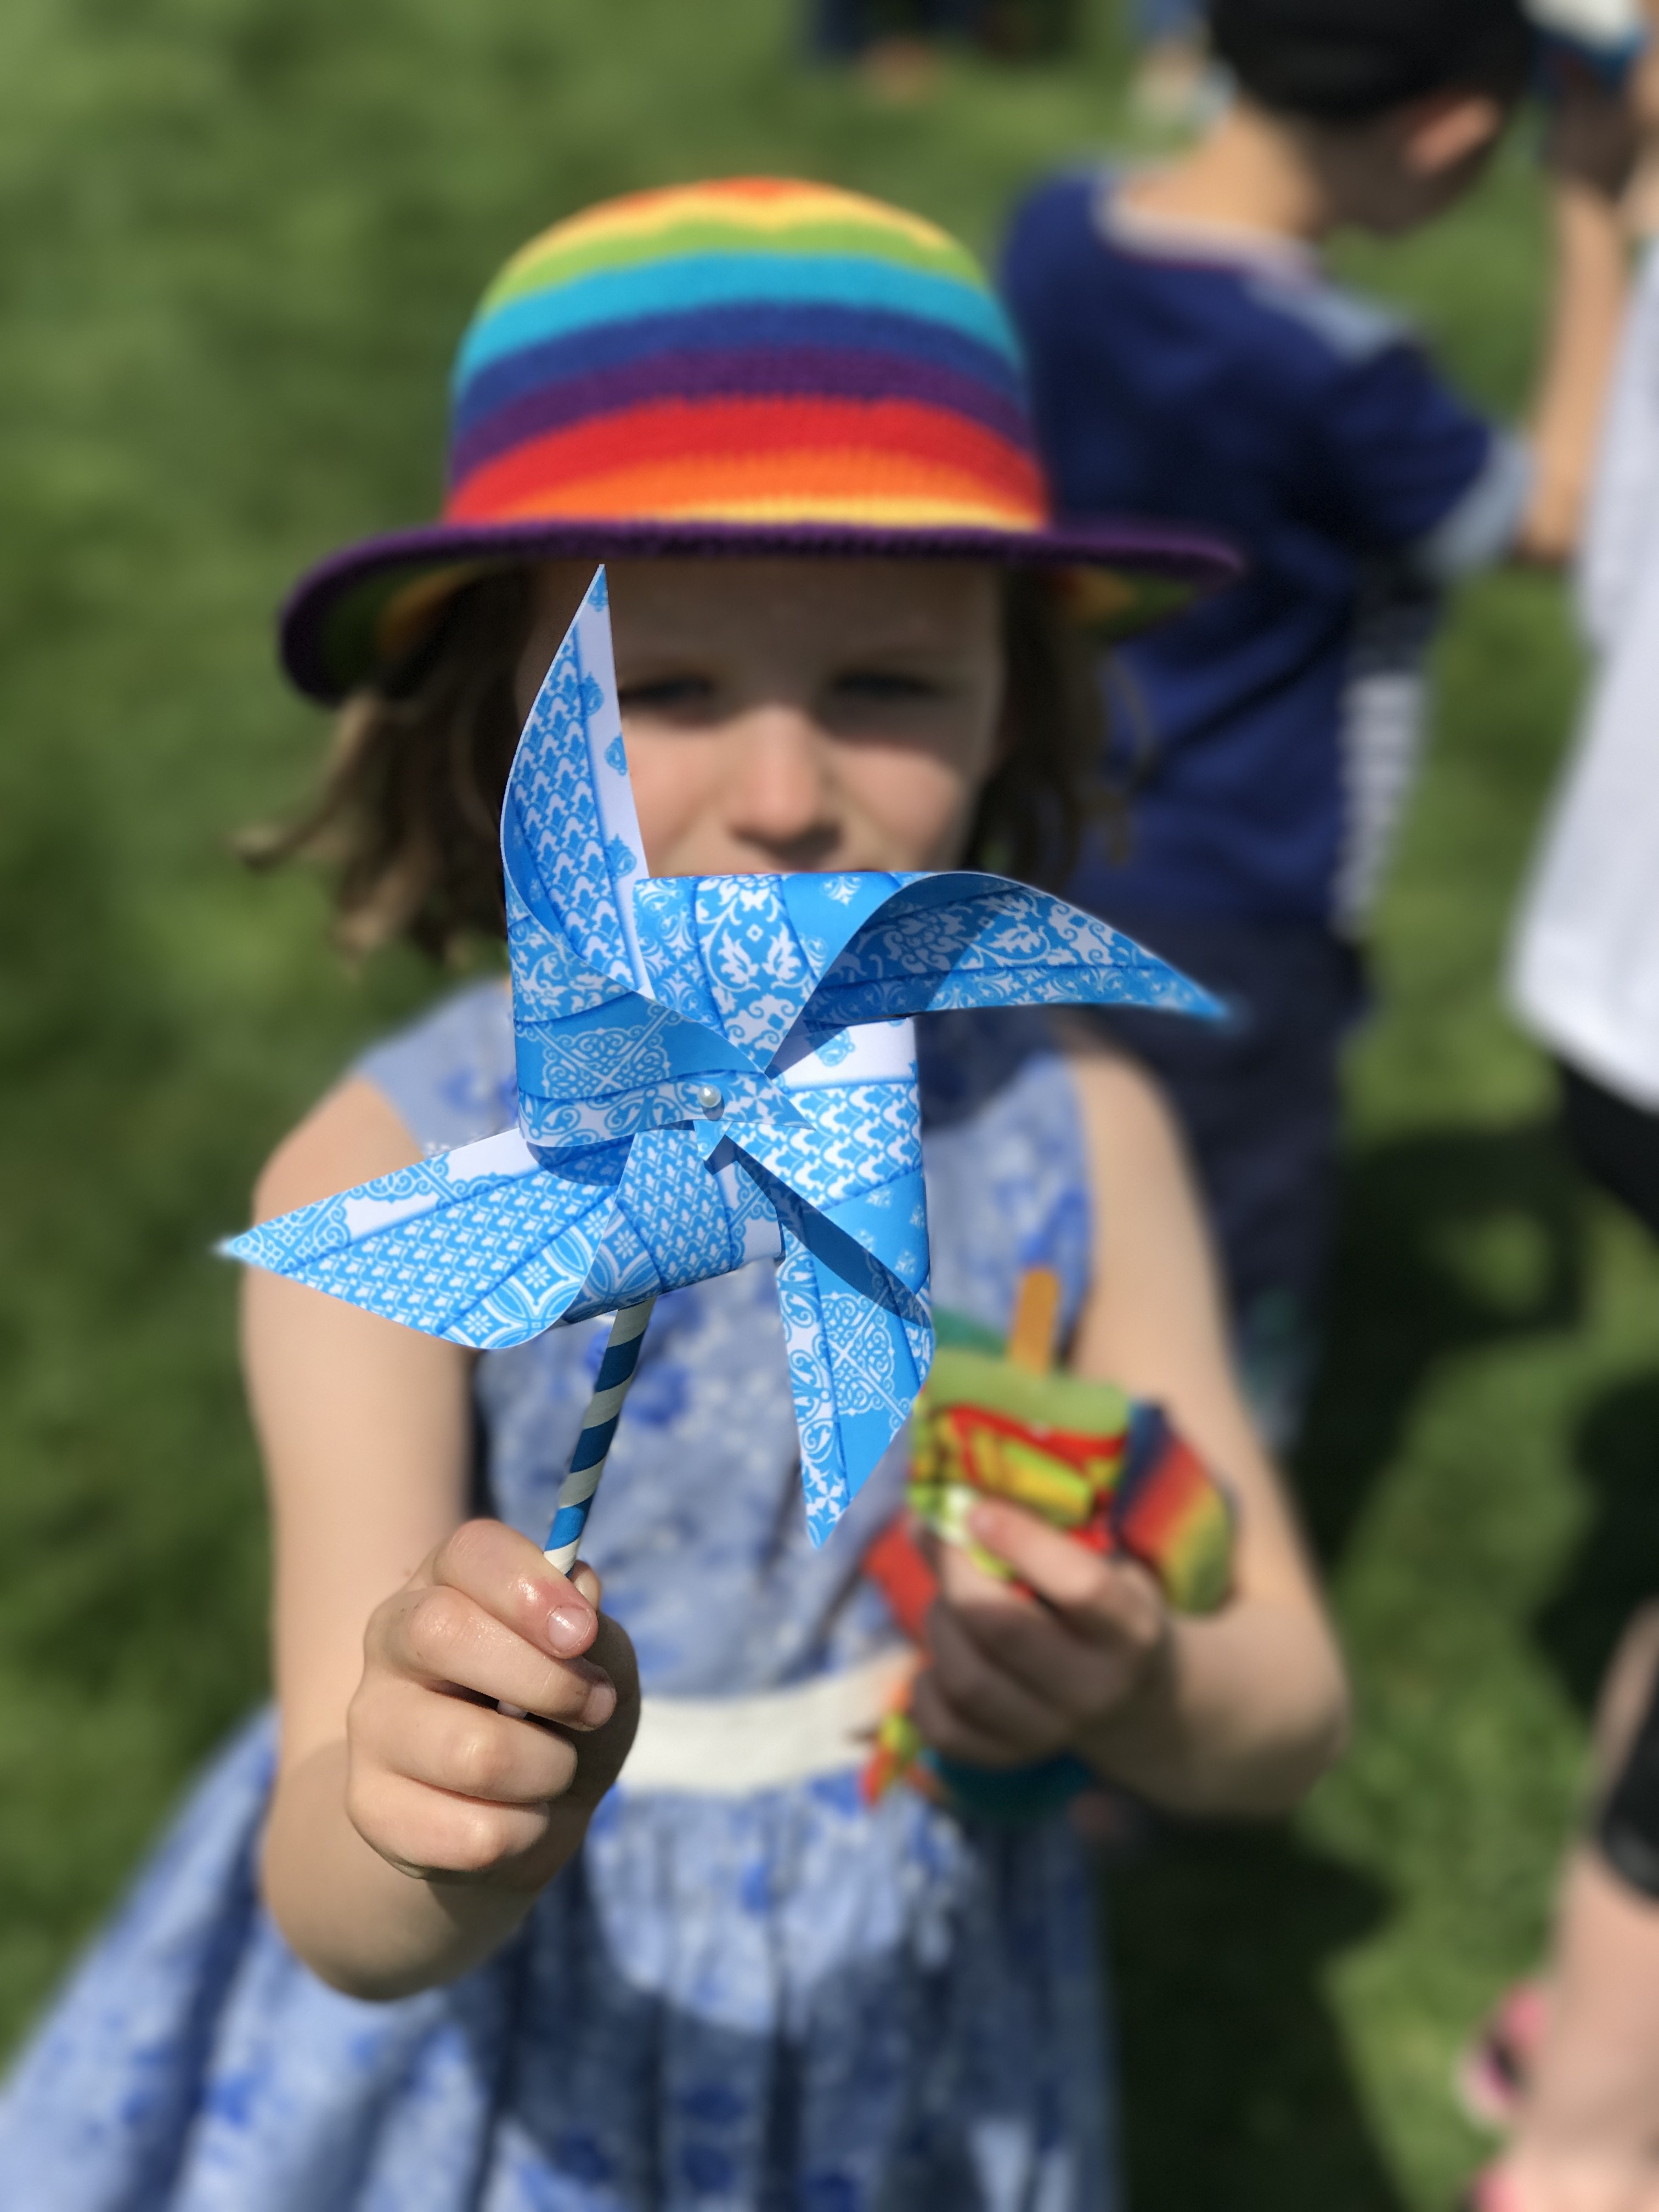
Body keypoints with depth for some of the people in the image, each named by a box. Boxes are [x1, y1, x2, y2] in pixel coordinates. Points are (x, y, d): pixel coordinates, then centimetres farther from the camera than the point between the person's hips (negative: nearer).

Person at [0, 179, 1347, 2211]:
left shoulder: (1076, 1129, -18)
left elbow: (1287, 1718, -13)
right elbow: (346, 1924, -28)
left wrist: (1147, 1697, -35)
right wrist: (427, 1825, -51)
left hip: (916, 2037, 3)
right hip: (495, 2033, -2)